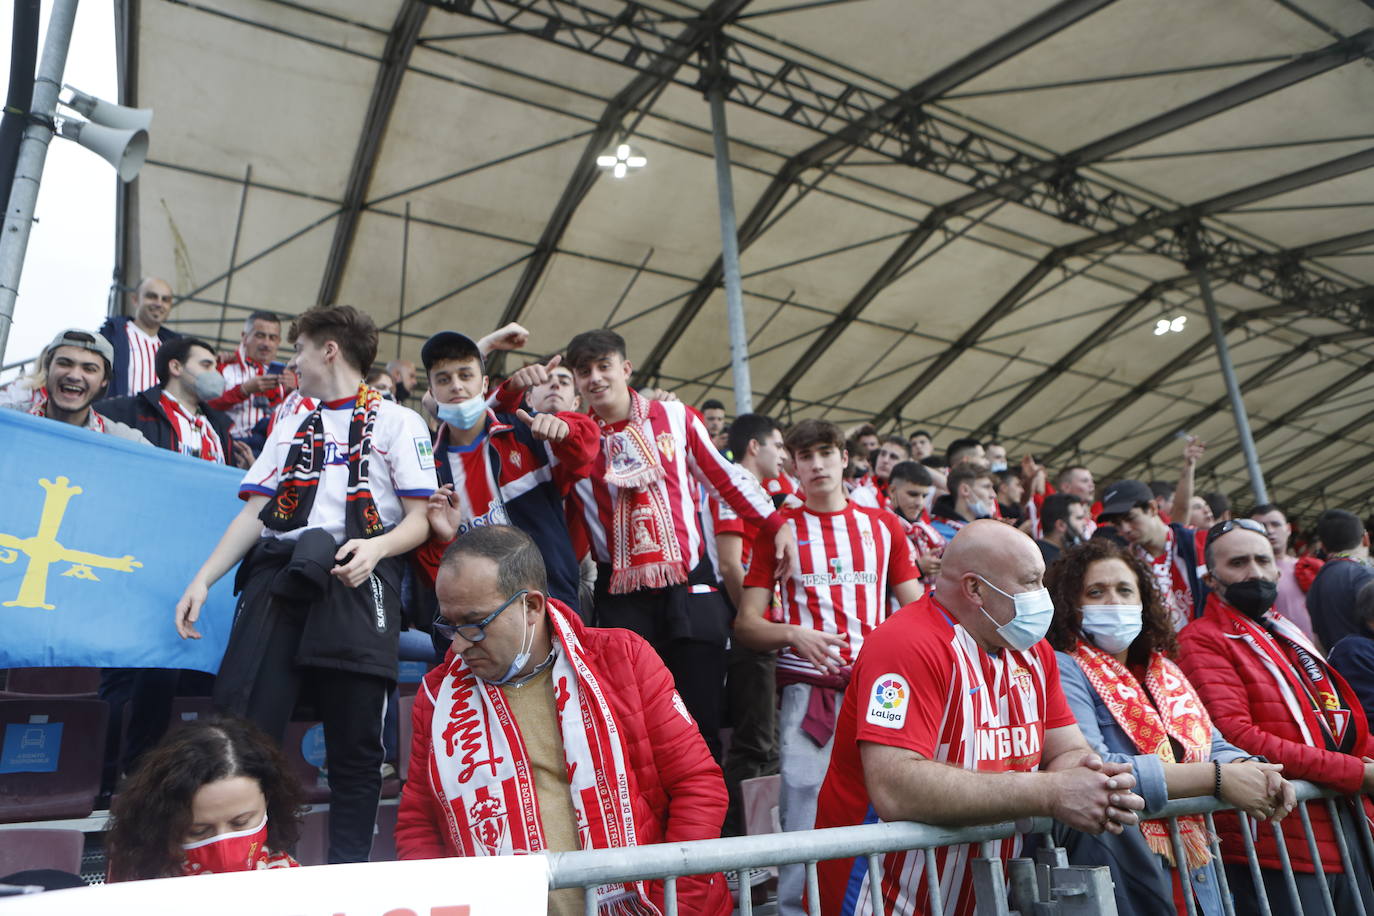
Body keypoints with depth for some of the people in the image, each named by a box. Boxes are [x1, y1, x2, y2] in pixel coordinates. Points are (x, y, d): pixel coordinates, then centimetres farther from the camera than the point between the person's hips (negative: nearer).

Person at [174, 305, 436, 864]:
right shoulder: (290, 426, 28)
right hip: (278, 571, 4)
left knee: (355, 744, -2)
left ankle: (348, 871, 9)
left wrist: (375, 548, -18)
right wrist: (203, 580, 6)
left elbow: (420, 521, 3)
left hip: (356, 575, -4)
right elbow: (253, 514, 19)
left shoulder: (399, 422, 12)